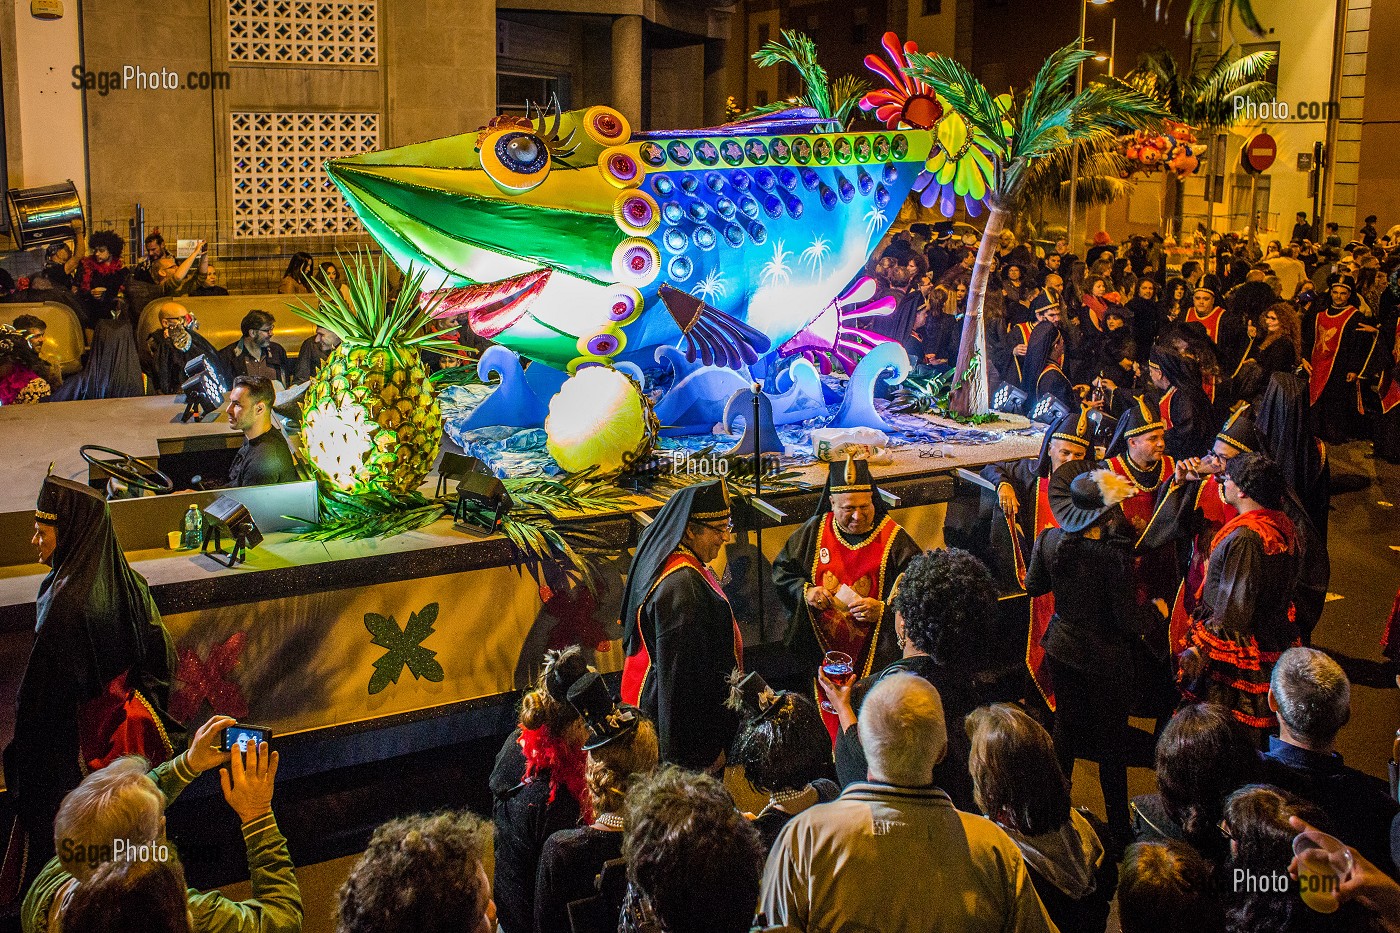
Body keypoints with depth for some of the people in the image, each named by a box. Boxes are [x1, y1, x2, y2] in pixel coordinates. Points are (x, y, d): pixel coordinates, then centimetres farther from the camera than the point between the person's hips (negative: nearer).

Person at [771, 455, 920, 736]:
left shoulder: (894, 540, -9)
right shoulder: (815, 530, 0)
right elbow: (781, 570, 10)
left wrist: (883, 609, -26)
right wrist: (804, 592, -10)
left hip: (874, 659, -3)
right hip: (824, 652, 3)